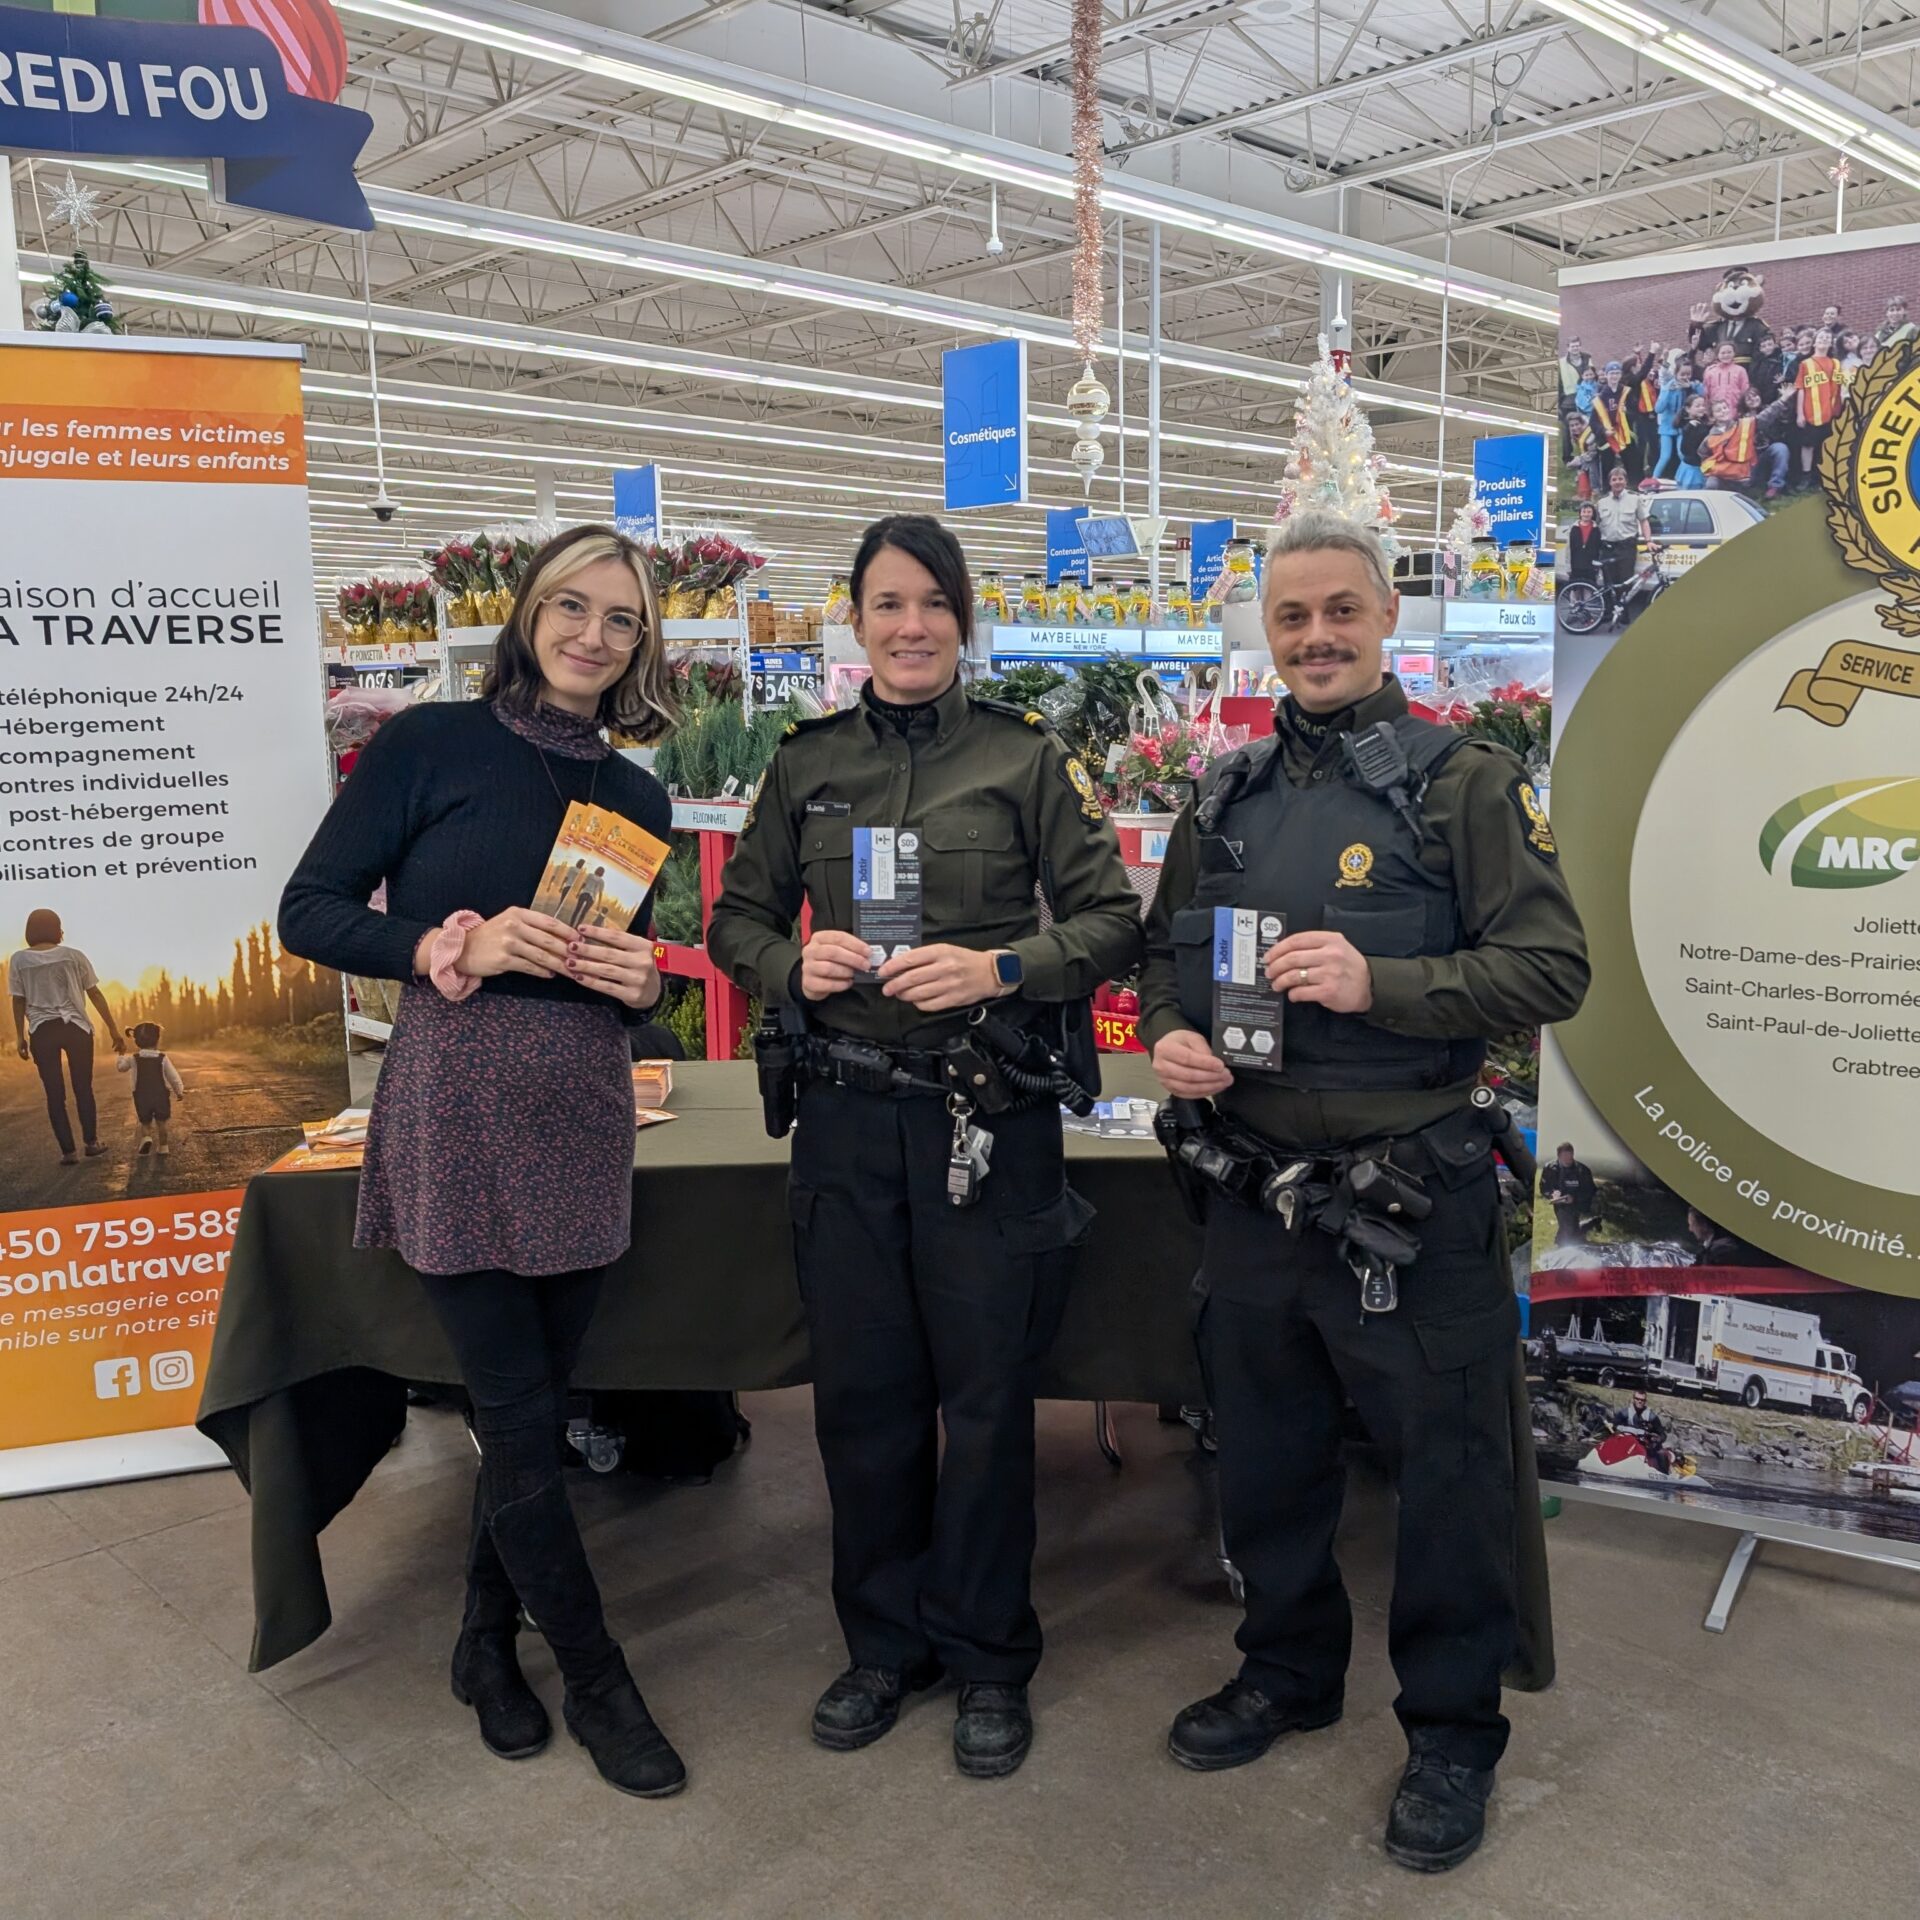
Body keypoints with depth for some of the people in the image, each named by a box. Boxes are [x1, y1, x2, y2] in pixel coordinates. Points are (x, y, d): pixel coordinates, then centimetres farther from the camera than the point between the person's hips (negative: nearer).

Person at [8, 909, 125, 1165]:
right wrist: (114, 1029, 7)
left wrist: (20, 1036, 11)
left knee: (54, 1094, 6)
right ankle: (91, 1142, 14)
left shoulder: (19, 960, 2)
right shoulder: (73, 956, 1)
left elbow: (18, 1002, 2)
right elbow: (95, 994, 2)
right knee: (83, 1088, 14)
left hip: (42, 1031, 0)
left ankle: (68, 1151, 4)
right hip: (76, 1027, 0)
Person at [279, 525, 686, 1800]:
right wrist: (454, 946, -18)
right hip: (458, 1108, -4)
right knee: (520, 1412, 1)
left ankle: (488, 1646, 33)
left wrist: (647, 981, -6)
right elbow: (311, 912, -4)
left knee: (536, 1400, 12)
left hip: (584, 1115, 5)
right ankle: (596, 1678, 19)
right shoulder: (432, 745, -3)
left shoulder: (639, 797, 10)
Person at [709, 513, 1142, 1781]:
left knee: (987, 1391, 6)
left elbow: (1111, 921, -1)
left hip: (990, 1116, -2)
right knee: (862, 1390, 11)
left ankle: (988, 1659, 27)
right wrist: (794, 965, -8)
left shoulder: (1025, 758, 0)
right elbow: (739, 915, 13)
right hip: (846, 1115, 3)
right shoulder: (809, 764, 8)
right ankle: (885, 1643, 32)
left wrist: (1001, 969, -17)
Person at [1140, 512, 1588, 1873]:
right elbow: (1163, 950, 18)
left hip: (1412, 1198, -5)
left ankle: (1455, 1730, 29)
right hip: (1253, 1188, 5)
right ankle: (1289, 1671, 42)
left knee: (1448, 1470, 8)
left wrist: (1378, 981, -23)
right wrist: (1168, 1034, -3)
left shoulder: (1465, 782, -6)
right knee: (1267, 1455, 19)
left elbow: (1552, 967, -12)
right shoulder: (1225, 799, 9)